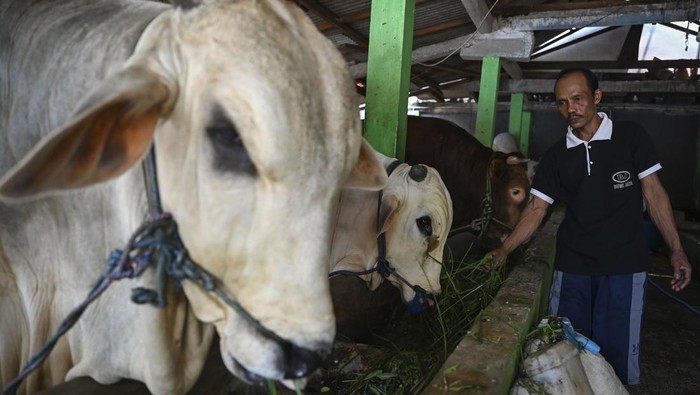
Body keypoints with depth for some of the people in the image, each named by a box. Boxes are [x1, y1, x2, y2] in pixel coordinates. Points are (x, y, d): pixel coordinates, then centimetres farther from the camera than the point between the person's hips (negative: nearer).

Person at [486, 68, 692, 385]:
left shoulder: (631, 137, -1)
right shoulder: (555, 156, 3)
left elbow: (653, 192, 1)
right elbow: (536, 209, 2)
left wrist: (675, 249, -4)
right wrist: (504, 250, -7)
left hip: (624, 267, -2)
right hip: (571, 267, 2)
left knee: (615, 353, 4)